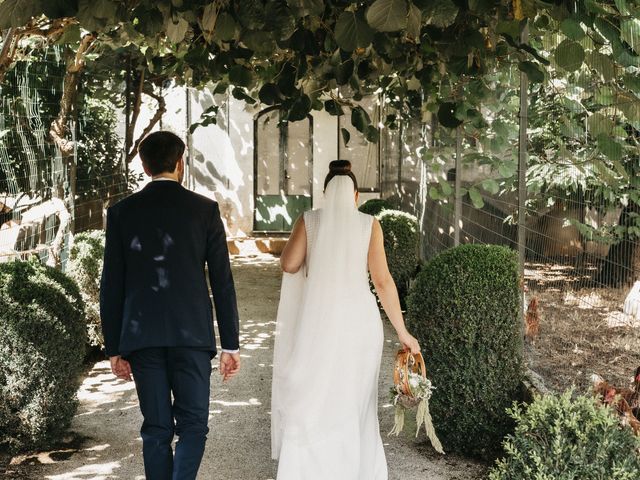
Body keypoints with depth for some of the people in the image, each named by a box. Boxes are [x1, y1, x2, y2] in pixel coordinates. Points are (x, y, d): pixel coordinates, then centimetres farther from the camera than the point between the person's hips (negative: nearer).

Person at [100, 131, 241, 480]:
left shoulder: (121, 212, 2)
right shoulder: (204, 209, -1)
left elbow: (111, 287, 3)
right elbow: (222, 282, -1)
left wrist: (114, 348, 10)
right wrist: (230, 345, 4)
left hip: (141, 337, 2)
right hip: (191, 334, -2)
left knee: (156, 428, 10)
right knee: (193, 424, 6)